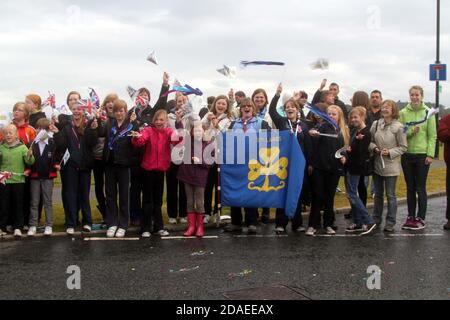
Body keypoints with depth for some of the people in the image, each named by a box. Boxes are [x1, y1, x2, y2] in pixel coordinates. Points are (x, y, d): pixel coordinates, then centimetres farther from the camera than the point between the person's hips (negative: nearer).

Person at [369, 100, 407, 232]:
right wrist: (374, 148, -10)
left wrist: (390, 152, -18)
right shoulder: (376, 124, 1)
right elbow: (369, 141, 9)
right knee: (378, 194, 16)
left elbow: (403, 147, -6)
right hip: (377, 164, 4)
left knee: (390, 195, 4)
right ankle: (376, 219, 28)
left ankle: (390, 222, 13)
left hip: (391, 166, -4)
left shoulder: (398, 127, -11)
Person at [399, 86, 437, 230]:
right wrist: (411, 132, -16)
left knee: (420, 188, 2)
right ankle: (411, 217, 20)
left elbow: (432, 135, -3)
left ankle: (421, 219, 11)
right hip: (407, 154, 3)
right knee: (410, 188, 10)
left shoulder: (428, 112, -1)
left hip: (422, 155, -2)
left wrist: (430, 154, -10)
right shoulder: (403, 113, 4)